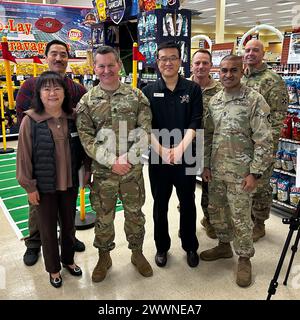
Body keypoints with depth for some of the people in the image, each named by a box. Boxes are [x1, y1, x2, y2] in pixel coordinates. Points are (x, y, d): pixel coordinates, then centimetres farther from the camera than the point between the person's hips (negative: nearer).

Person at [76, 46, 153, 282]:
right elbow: (86, 138, -6)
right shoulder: (87, 101, 0)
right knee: (103, 216, 13)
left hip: (133, 169, 0)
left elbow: (145, 131, -4)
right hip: (102, 171, 0)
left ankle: (137, 252, 36)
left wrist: (128, 158, -16)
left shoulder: (136, 96, 0)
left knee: (135, 213, 14)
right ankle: (104, 257, 34)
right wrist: (111, 162, -15)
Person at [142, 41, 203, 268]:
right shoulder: (149, 91, 3)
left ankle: (191, 247, 31)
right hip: (158, 158, 1)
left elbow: (194, 123, -7)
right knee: (160, 205, 13)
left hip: (186, 157, 0)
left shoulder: (193, 89, 2)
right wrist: (161, 150, -18)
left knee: (188, 203, 12)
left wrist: (180, 149, -20)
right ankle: (162, 247, 31)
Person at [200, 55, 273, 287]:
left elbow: (264, 141, -12)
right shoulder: (214, 101, 7)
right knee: (216, 211, 17)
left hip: (240, 172, -6)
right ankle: (224, 246, 39)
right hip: (216, 170, 6)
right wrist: (206, 165, 8)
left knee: (241, 218, 4)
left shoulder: (254, 100, -10)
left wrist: (255, 173, -15)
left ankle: (245, 258, 25)